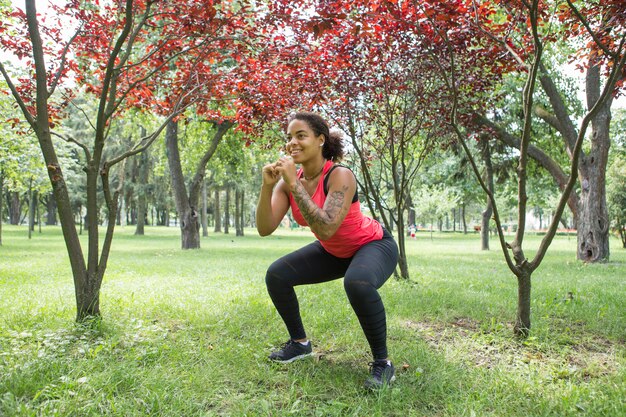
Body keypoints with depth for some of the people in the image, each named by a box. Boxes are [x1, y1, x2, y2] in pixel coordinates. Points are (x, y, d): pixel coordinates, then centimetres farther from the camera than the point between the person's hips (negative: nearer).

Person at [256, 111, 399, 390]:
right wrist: (268, 185, -31)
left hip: (373, 245, -6)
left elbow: (326, 229, -42)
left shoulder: (340, 176, -30)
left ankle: (382, 363, -16)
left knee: (357, 283, -39)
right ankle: (300, 343, 18)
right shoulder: (289, 180, -11)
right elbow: (265, 229, -18)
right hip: (333, 252, 7)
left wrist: (294, 184, -40)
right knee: (276, 275, -3)